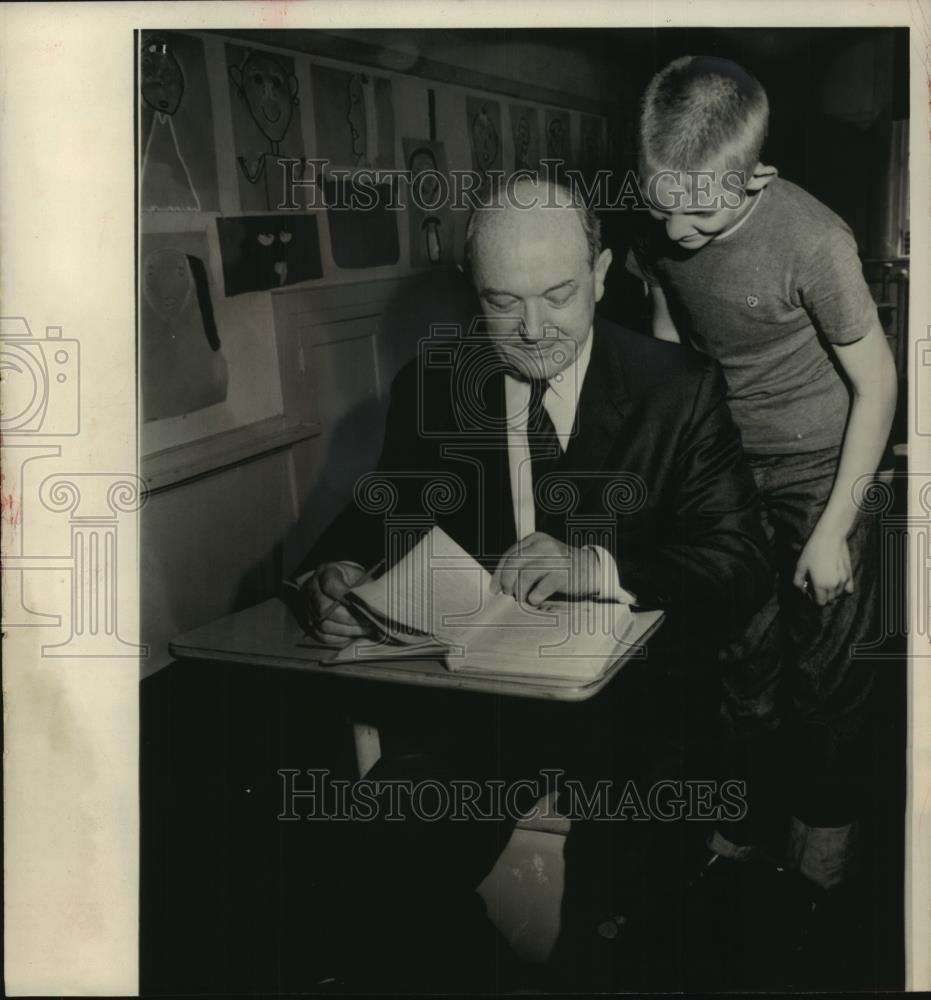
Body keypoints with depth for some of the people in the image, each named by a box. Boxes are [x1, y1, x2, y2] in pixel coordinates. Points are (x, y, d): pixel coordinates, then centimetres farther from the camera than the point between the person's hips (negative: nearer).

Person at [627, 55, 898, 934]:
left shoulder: (811, 239, -25)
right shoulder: (659, 232, -9)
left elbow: (876, 381, -16)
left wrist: (832, 529, -15)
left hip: (821, 469, -4)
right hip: (726, 468, 4)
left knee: (826, 677, 4)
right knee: (743, 663, 7)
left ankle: (822, 852, 26)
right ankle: (754, 828, 27)